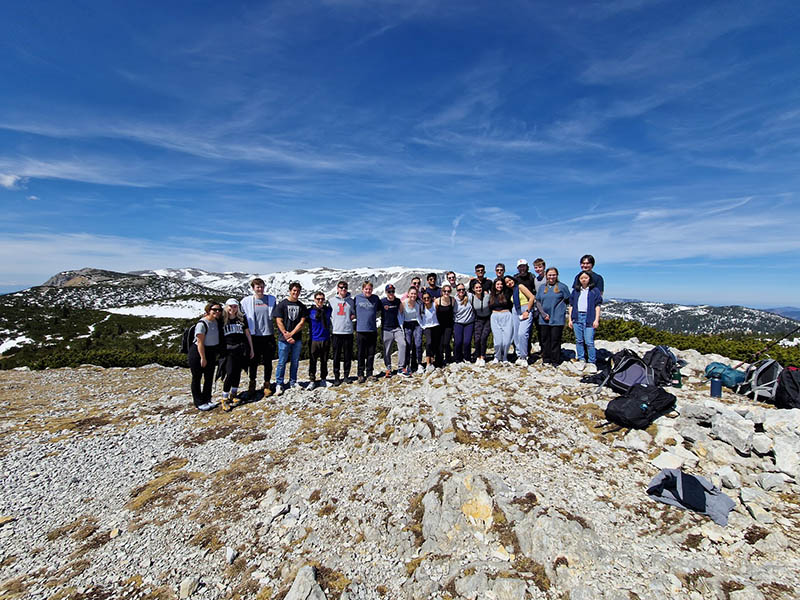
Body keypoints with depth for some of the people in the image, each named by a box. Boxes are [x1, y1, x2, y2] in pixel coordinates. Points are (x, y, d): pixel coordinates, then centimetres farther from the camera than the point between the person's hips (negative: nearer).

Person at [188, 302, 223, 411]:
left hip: (211, 353, 7)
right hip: (198, 353, -7)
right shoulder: (202, 324, -20)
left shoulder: (217, 322, 2)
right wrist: (203, 358, -18)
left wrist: (218, 353, 10)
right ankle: (199, 403, 15)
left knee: (209, 377, 12)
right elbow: (200, 342, -20)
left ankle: (207, 400, 25)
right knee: (197, 378, 6)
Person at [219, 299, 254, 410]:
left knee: (237, 373, 8)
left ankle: (233, 394, 24)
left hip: (242, 349, 2)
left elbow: (247, 334, 10)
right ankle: (224, 398, -2)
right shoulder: (222, 320, 1)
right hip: (228, 350, -2)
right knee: (230, 374, -12)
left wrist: (251, 349, 10)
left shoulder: (242, 318, 5)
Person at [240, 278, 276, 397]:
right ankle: (252, 384, 25)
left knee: (268, 362, 8)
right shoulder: (246, 301, 1)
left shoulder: (271, 299, 4)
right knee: (253, 362, 8)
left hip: (268, 335, 1)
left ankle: (267, 385, 20)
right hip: (254, 336, -1)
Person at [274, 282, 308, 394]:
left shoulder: (302, 306, 8)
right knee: (282, 362, 1)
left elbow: (302, 322, 1)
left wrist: (291, 334, -10)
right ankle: (279, 384, 11)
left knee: (295, 362, 10)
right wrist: (286, 335, -11)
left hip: (297, 339, 3)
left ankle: (293, 382, 22)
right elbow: (279, 322, -5)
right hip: (284, 339, -3)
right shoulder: (282, 304, 0)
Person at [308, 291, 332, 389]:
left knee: (324, 361, 11)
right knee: (313, 361, -2)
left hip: (326, 339, 2)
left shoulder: (328, 310, 6)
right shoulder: (310, 311, 0)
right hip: (314, 340, -2)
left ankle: (323, 379, 23)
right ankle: (312, 381, 7)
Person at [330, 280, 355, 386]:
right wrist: (329, 330, -2)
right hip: (336, 332, -1)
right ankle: (336, 376, 11)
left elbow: (355, 313, 18)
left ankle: (346, 375, 18)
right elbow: (328, 315, 8)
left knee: (348, 355, 5)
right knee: (336, 356, 2)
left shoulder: (351, 301, 8)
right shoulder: (332, 301, 6)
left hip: (348, 331, 1)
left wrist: (352, 316, -4)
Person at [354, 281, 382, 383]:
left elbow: (380, 309, 21)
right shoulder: (357, 298, 1)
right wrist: (357, 317, 3)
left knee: (371, 353, 8)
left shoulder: (376, 298, 6)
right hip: (360, 330, -2)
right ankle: (360, 374, 12)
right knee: (361, 354, 3)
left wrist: (374, 316, 11)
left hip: (373, 330, 2)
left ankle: (369, 373, 19)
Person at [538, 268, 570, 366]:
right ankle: (546, 360, 18)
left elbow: (568, 301, 3)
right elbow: (538, 302, 9)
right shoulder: (542, 287, 11)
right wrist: (543, 313, -3)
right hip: (544, 319, 3)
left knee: (555, 340, 0)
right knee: (545, 339, 8)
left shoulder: (562, 287, 2)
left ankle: (555, 361, 10)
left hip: (557, 319, -3)